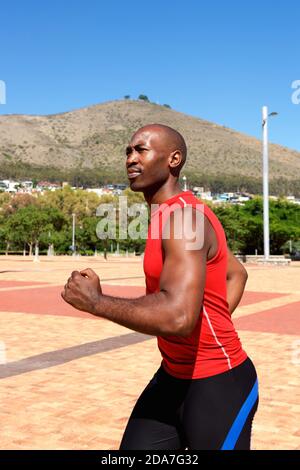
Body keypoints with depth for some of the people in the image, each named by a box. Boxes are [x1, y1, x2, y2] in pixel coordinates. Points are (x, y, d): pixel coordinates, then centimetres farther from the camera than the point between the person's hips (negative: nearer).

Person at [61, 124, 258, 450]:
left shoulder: (182, 217, -22)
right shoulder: (177, 213, 10)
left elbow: (179, 317, -35)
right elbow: (236, 274, 22)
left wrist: (95, 302, -24)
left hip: (217, 385, -9)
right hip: (173, 376, 9)